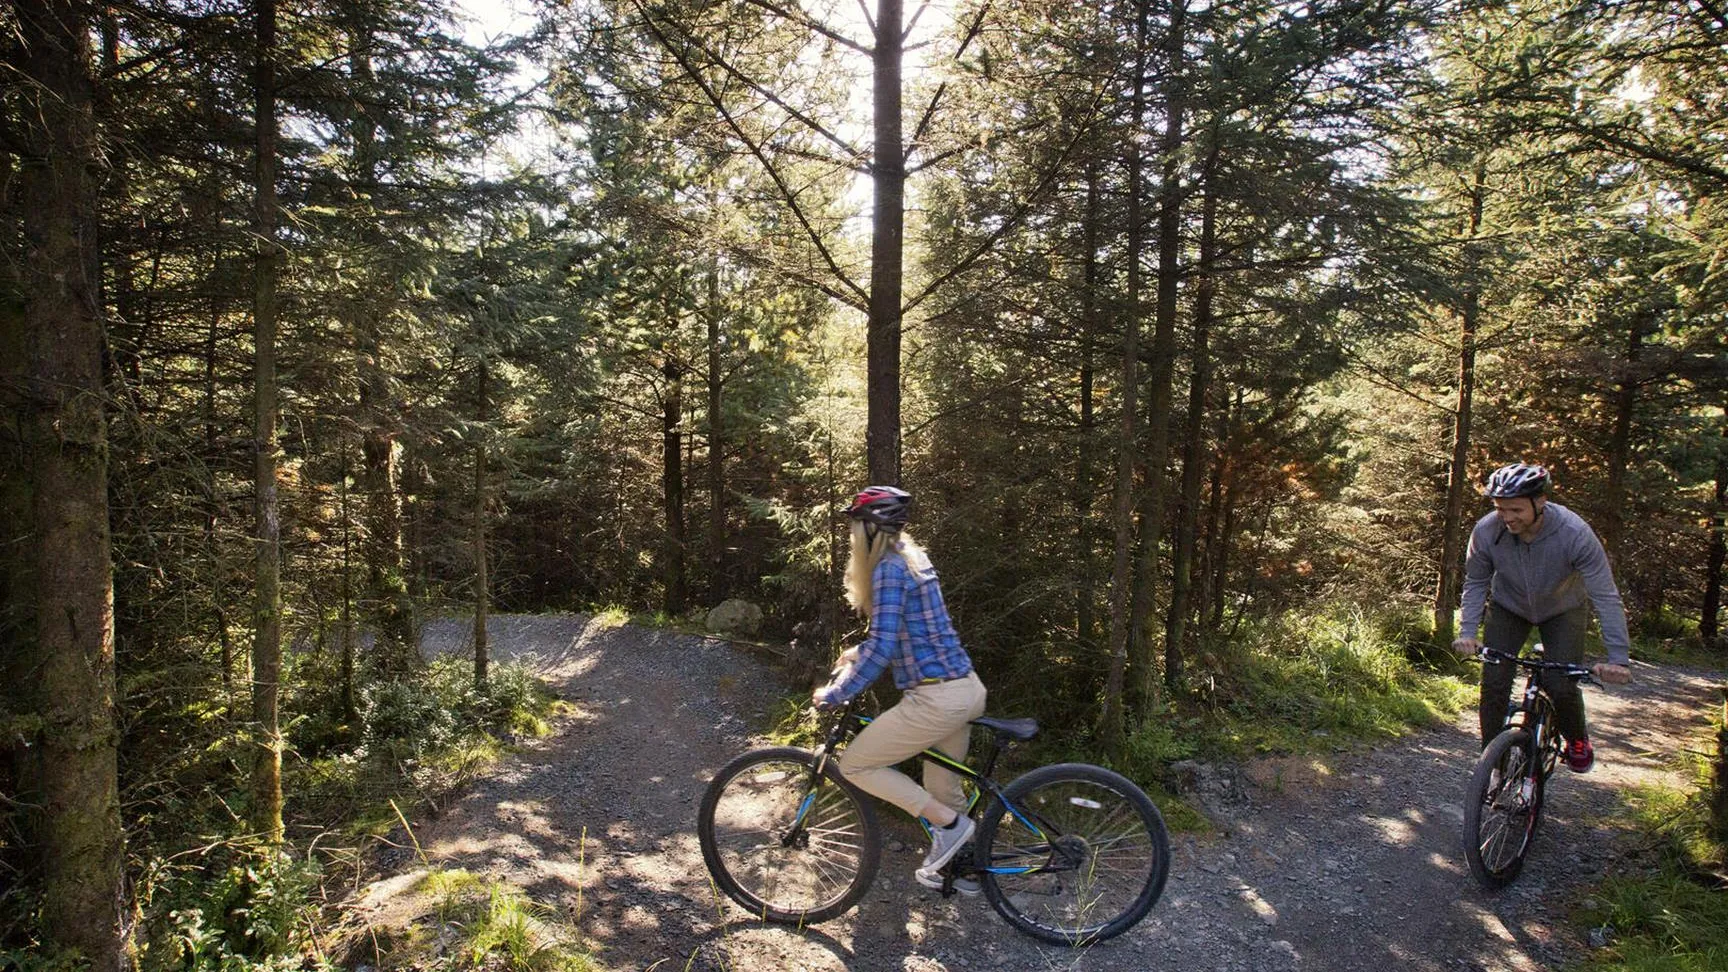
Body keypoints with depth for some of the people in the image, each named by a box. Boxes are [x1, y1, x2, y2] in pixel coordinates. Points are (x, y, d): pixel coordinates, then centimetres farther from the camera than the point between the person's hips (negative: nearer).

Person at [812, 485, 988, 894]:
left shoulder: (888, 568, -15)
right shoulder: (912, 557, 14)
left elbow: (882, 646, -22)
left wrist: (833, 695, -14)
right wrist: (857, 653, 29)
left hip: (936, 699, -10)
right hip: (966, 689, 10)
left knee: (853, 764, 2)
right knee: (941, 787, 24)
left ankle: (949, 823, 3)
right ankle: (963, 868, 40)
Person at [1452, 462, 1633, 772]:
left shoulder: (1574, 533, -33)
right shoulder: (1486, 531, -28)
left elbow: (1605, 596, -29)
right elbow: (1475, 583, -13)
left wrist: (1618, 658, -35)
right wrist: (1467, 632, -25)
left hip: (1563, 610, -1)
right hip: (1509, 608, 1)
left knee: (1561, 685, -13)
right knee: (1494, 683, -11)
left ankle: (1577, 739, 21)